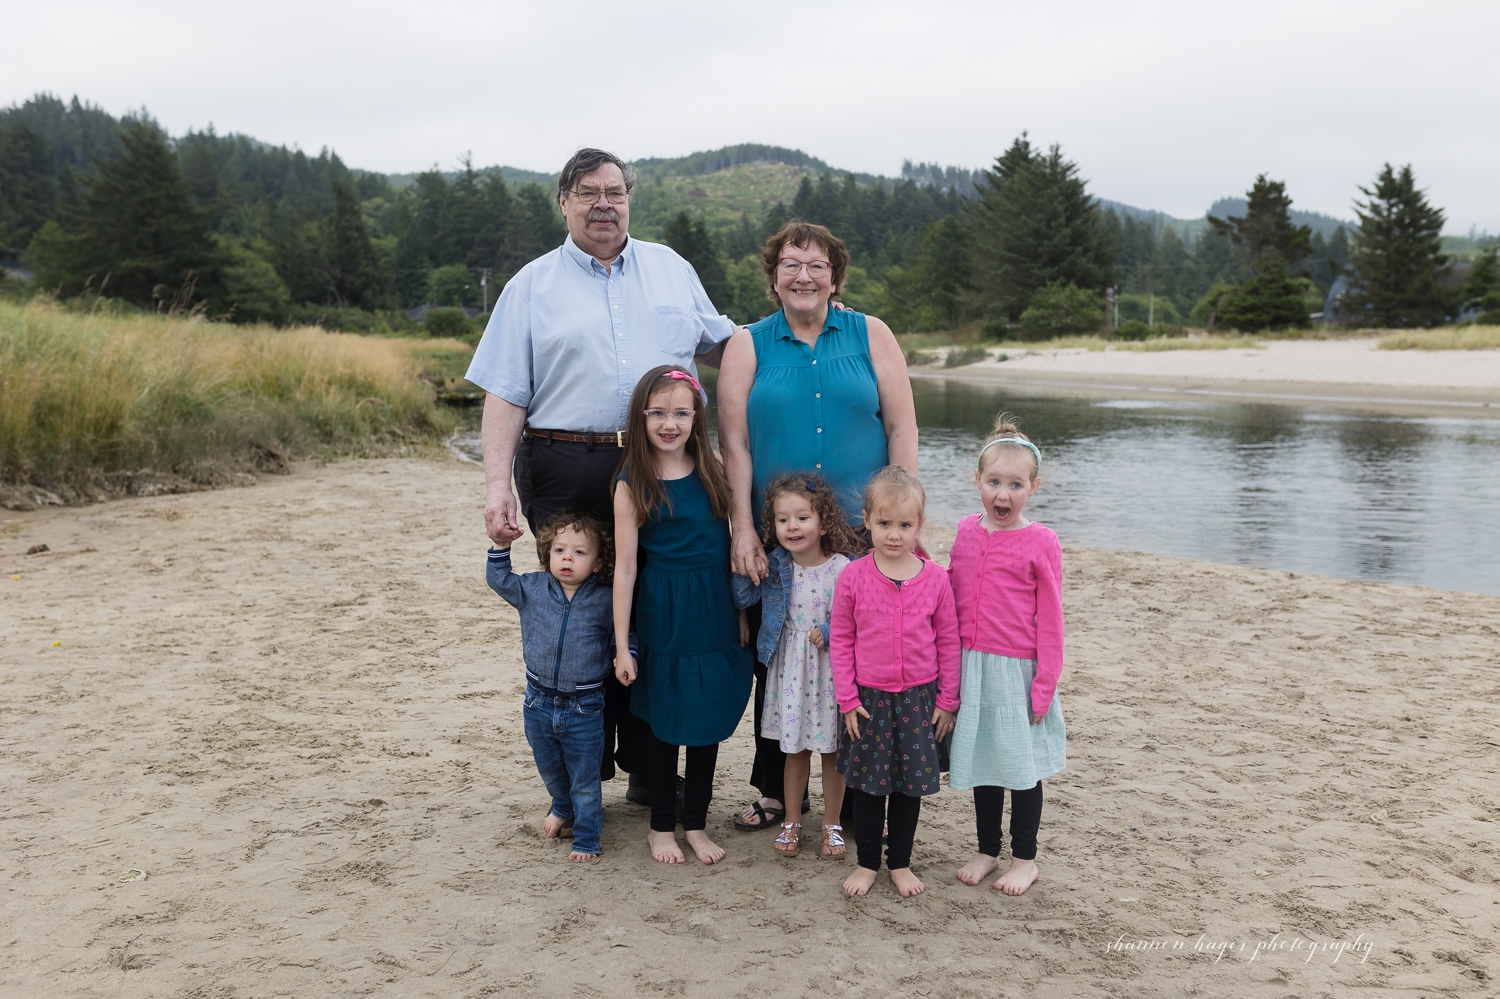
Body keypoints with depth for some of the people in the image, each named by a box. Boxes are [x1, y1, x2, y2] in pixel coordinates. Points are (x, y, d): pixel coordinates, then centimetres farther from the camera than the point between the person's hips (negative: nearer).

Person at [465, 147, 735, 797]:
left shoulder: (671, 269, 15)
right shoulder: (532, 286, 8)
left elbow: (722, 344, 23)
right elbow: (505, 395, 1)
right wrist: (498, 486, -10)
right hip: (567, 478, -2)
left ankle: (651, 770, 20)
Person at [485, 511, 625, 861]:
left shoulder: (605, 601, -9)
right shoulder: (533, 589, -3)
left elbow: (621, 636, 3)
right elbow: (499, 579, 10)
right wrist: (501, 545, -2)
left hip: (584, 709, -3)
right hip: (539, 703, 3)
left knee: (585, 780, 7)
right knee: (550, 771, 24)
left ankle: (587, 839, 25)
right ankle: (563, 807, 53)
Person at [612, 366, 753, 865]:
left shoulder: (712, 472, 1)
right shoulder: (633, 485, -7)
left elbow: (731, 545, 8)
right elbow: (625, 567, -8)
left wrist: (742, 614, 5)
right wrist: (622, 645, -8)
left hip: (715, 617, 3)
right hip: (663, 621, -3)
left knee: (709, 721, 10)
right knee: (665, 723, 9)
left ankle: (696, 823, 27)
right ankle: (662, 825, 26)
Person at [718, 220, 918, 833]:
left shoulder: (871, 336, 6)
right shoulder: (747, 346, 6)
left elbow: (902, 427, 3)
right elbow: (734, 444, 0)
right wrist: (743, 529, -8)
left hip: (862, 530, 0)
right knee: (776, 661, 7)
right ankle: (774, 791, 24)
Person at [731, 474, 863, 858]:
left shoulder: (843, 568, -15)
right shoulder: (775, 566, -3)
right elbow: (744, 598, 6)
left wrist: (828, 632, -25)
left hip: (831, 668, -3)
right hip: (790, 668, 3)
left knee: (831, 750, 11)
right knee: (795, 749, 15)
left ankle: (832, 823, 28)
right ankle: (792, 821, 30)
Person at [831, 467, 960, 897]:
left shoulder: (935, 578, -6)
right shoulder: (853, 577, -7)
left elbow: (949, 641, 0)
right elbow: (841, 640, -2)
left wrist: (947, 700, 1)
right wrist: (847, 699, -5)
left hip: (920, 697, 1)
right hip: (869, 697, 0)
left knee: (911, 783, 11)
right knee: (869, 784, 10)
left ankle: (900, 863, 28)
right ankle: (867, 863, 26)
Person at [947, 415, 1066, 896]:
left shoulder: (1040, 542, -10)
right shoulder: (967, 530, 3)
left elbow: (1050, 620, -8)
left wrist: (1044, 684, -10)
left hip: (1016, 670, -4)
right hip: (971, 664, 4)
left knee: (1022, 763, 8)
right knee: (982, 759, 16)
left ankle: (1024, 858, 25)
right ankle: (987, 850, 32)